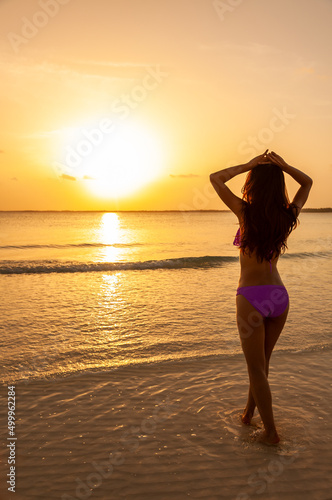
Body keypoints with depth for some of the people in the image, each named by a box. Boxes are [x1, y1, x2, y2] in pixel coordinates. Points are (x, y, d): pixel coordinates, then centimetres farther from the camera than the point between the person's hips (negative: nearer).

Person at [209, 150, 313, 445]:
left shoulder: (247, 212, -13)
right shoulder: (288, 216, -1)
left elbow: (215, 178, -3)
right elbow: (307, 182, 17)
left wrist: (249, 165, -2)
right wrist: (282, 165, 3)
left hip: (251, 298, -5)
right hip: (279, 297, 5)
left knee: (257, 368, 8)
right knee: (261, 361, 21)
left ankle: (271, 432, 16)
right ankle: (249, 412, 38)